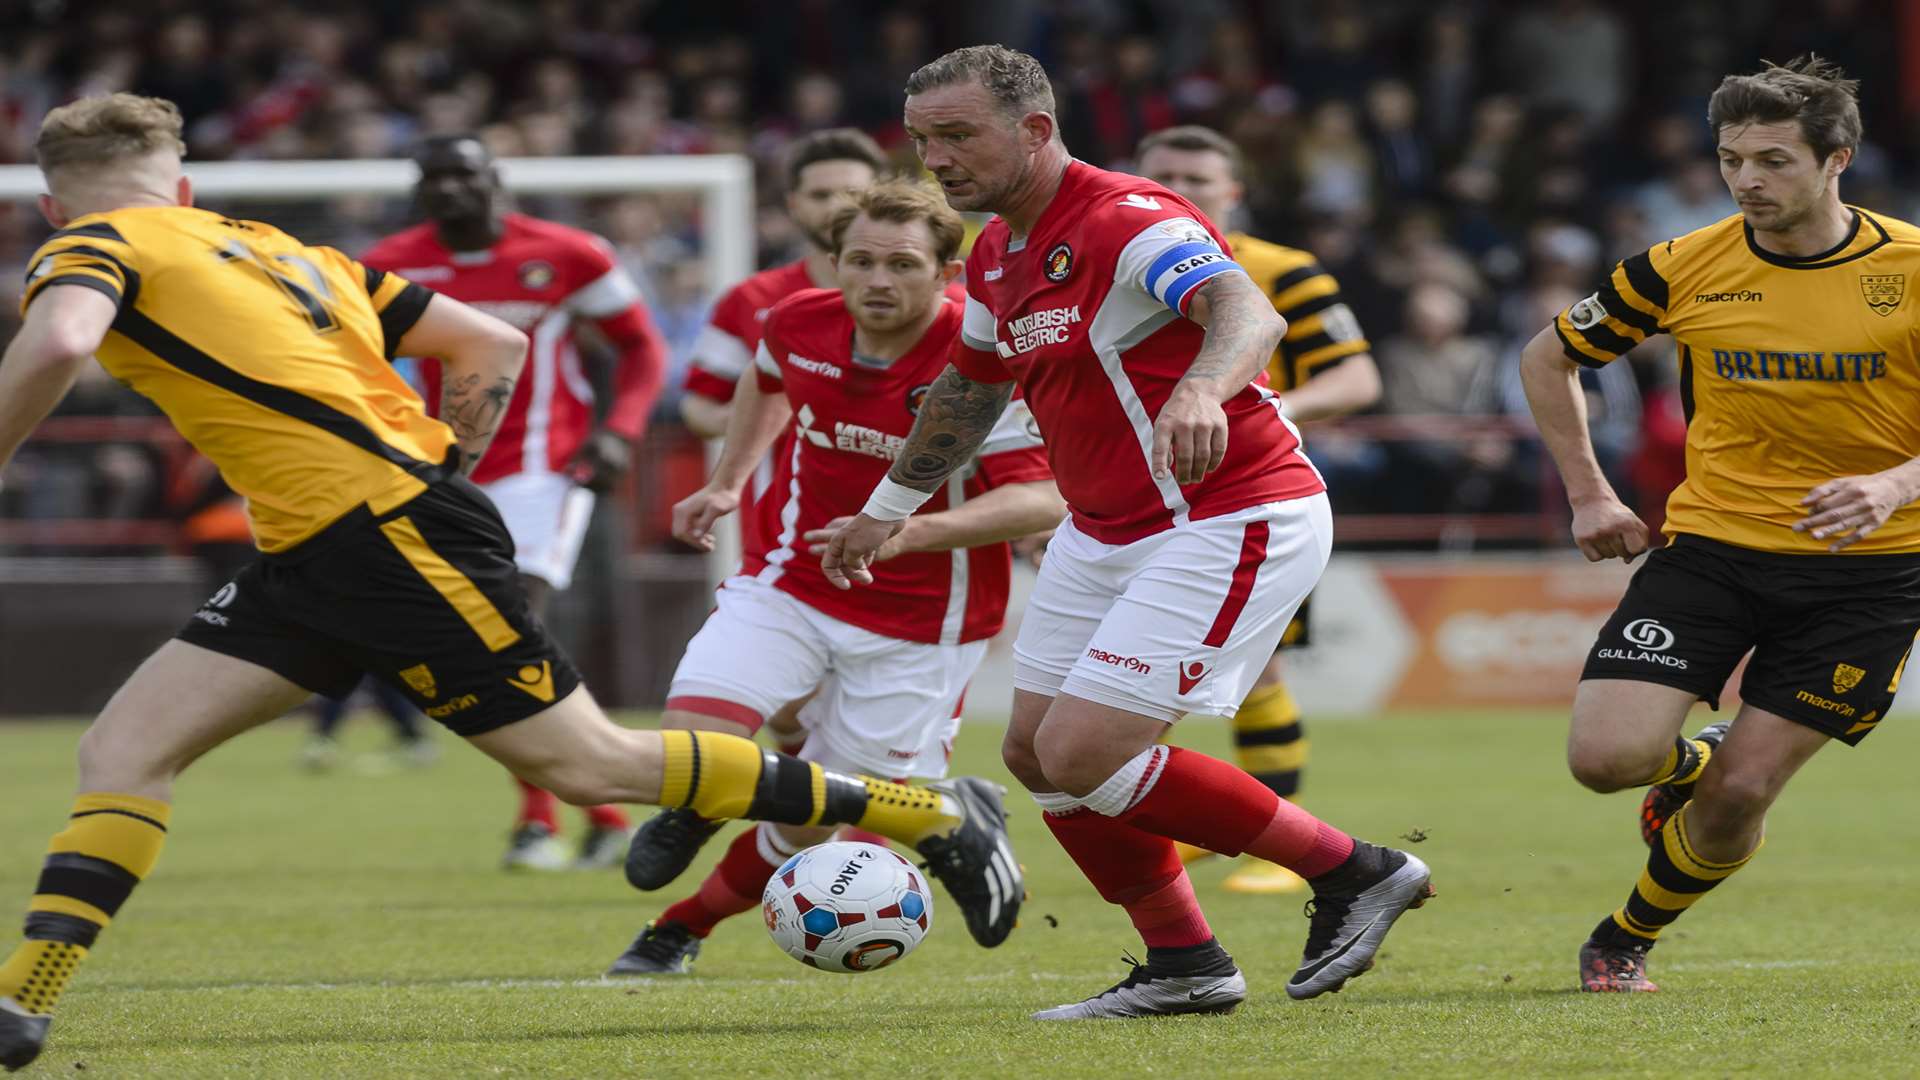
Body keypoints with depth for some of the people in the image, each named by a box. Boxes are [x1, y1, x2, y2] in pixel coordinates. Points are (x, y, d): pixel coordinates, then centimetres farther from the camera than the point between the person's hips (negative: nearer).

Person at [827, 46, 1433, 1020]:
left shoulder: (1127, 223, -21)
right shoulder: (998, 256, 9)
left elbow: (1249, 314, -40)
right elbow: (971, 385, 29)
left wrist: (1201, 389, -61)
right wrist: (888, 506, 37)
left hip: (1228, 525, -10)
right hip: (1104, 531, 10)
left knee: (1081, 756, -15)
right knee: (1035, 751, 8)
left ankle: (1353, 873, -4)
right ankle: (1183, 966, 20)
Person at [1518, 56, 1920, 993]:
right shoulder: (1681, 270, -3)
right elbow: (1548, 360, 12)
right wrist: (1590, 497, 7)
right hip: (1711, 551, 1)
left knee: (1740, 793, -7)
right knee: (1605, 757, -16)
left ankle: (1628, 938, 22)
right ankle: (1690, 762, 22)